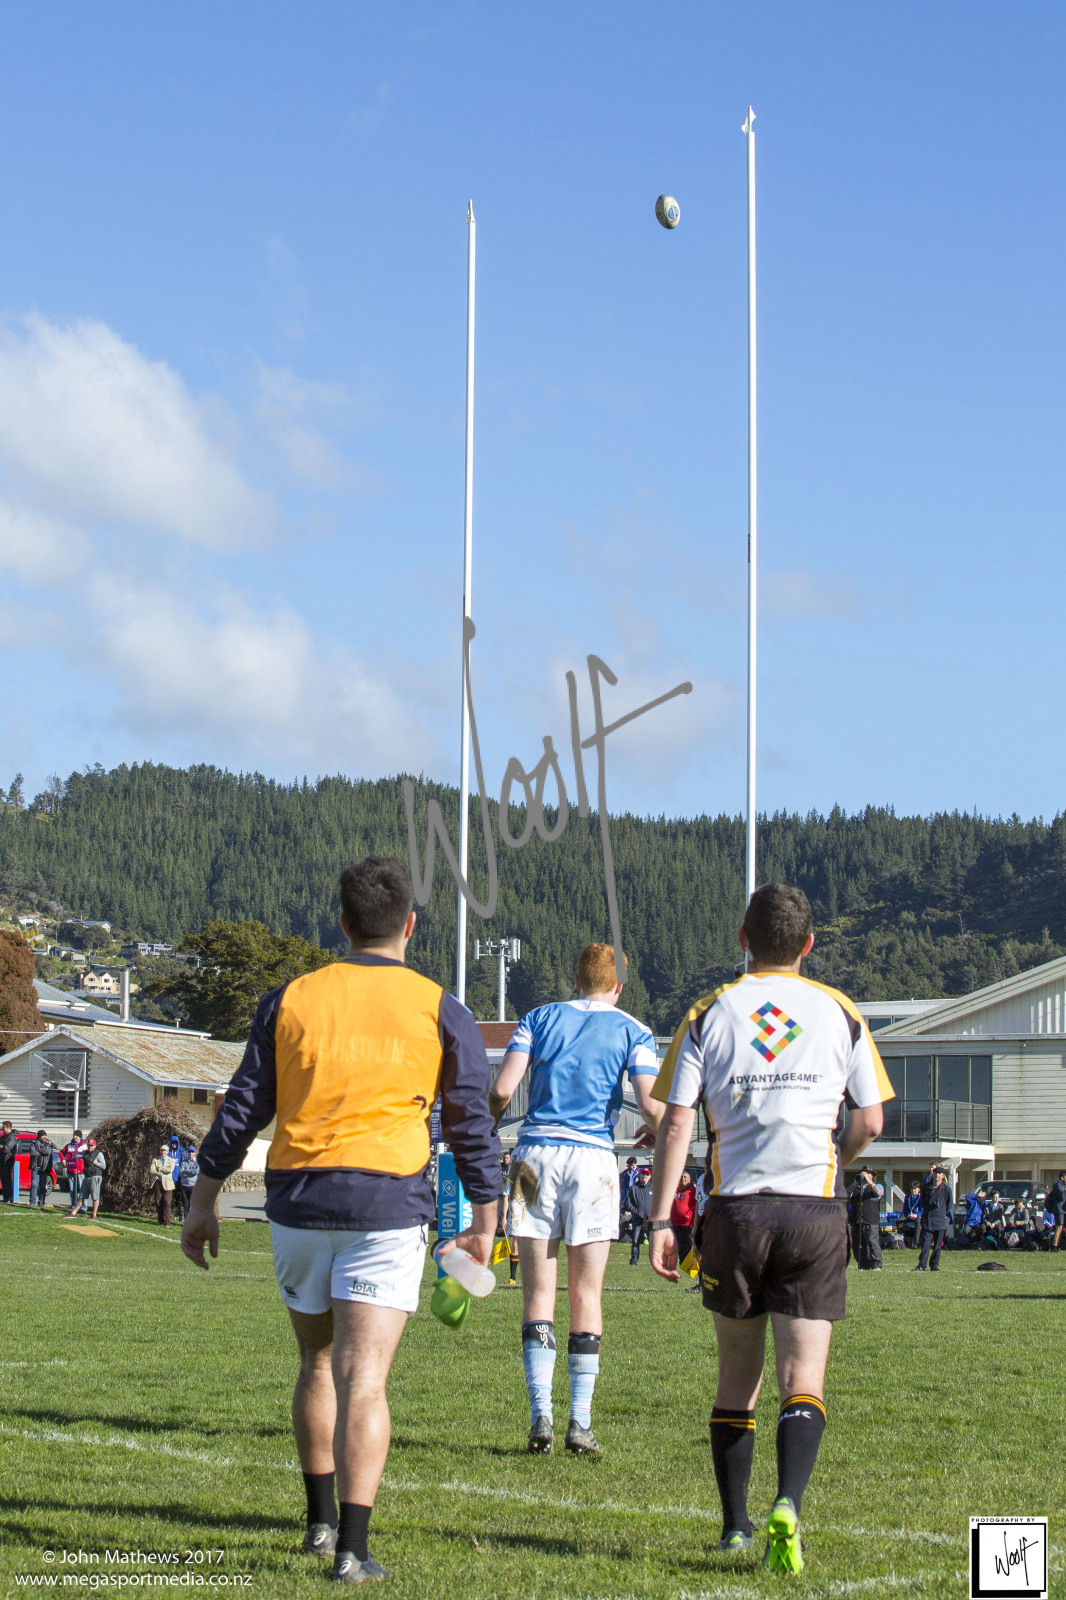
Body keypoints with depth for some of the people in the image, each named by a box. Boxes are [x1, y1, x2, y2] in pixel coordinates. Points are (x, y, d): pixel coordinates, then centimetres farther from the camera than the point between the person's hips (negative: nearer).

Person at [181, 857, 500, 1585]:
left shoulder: (290, 1000, 6)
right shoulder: (441, 1011, 2)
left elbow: (242, 1108, 7)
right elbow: (473, 1126, 4)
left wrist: (204, 1202, 14)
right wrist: (484, 1225, 12)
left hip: (297, 1201, 3)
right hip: (387, 1204, -2)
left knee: (318, 1363, 20)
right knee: (363, 1378, -6)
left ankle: (322, 1520, 30)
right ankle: (352, 1548, -12)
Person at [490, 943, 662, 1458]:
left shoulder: (539, 1018, 11)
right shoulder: (632, 1032, 8)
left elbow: (501, 1091, -1)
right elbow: (650, 1105, -6)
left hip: (536, 1152, 1)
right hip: (593, 1157, -1)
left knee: (538, 1293, 2)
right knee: (587, 1294, 5)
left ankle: (540, 1417, -6)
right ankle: (580, 1424, 3)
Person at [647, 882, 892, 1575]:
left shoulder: (711, 1013, 4)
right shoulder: (838, 1012, 5)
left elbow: (676, 1123, -2)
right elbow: (870, 1121, 6)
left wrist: (662, 1219, 0)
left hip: (735, 1209, 1)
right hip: (816, 1212, -1)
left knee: (737, 1377, 15)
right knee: (804, 1379, -2)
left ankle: (736, 1524, 19)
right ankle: (788, 1503, -24)